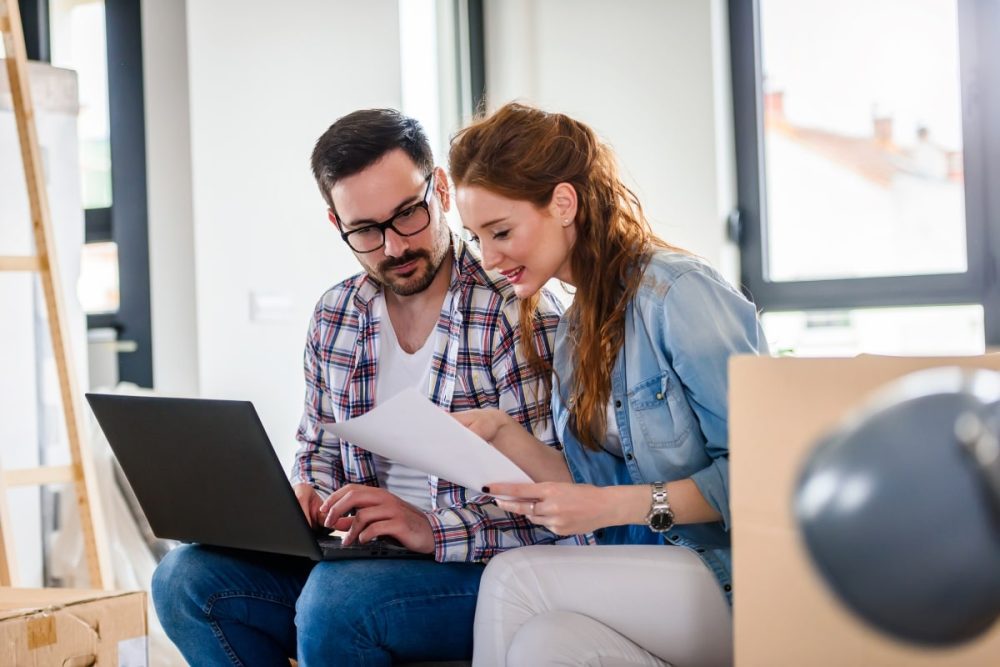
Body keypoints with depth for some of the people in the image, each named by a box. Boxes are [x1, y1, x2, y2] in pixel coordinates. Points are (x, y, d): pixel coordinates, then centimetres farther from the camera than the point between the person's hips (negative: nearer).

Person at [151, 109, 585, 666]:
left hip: (485, 565, -6)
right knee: (187, 578, -12)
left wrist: (432, 529, -28)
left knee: (336, 595, -33)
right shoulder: (335, 318, 9)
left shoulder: (520, 315, -12)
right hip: (358, 554, 6)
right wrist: (304, 497, -1)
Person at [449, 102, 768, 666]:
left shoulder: (678, 292, -13)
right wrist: (502, 433, -1)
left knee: (513, 579, -23)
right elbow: (599, 487, 11)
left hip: (747, 583, -6)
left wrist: (617, 506, -21)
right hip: (664, 577, 7)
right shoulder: (575, 334, 13)